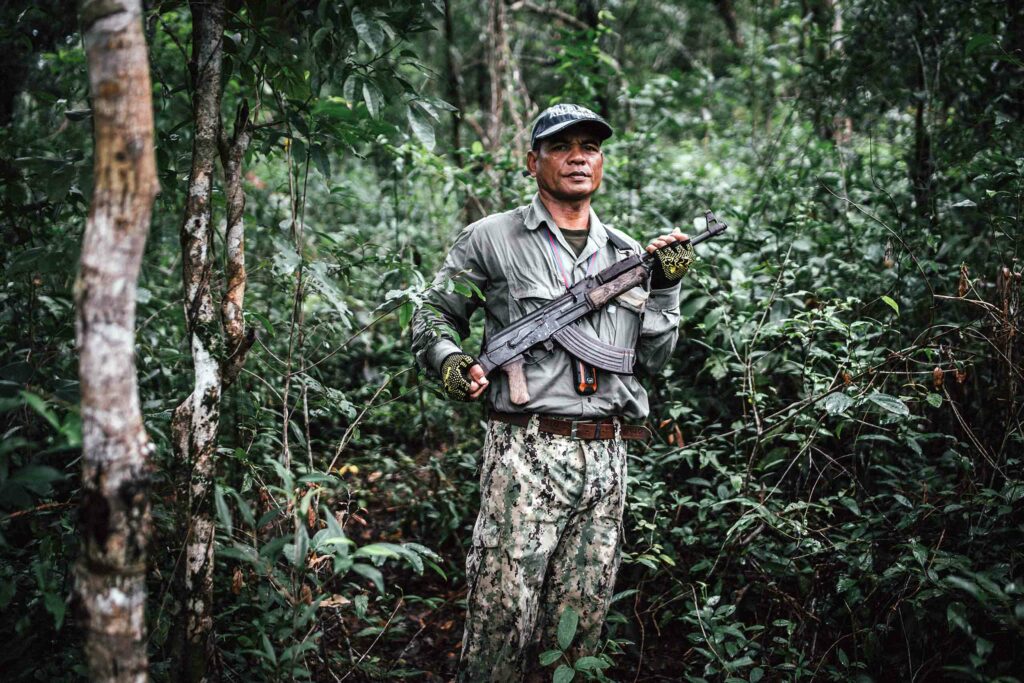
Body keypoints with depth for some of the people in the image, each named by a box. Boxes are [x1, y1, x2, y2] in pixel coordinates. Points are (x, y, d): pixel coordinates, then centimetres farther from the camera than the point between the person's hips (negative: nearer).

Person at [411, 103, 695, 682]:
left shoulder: (627, 254, 17)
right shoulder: (491, 239, 5)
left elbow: (656, 357, 15)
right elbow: (433, 317, 10)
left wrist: (667, 286, 3)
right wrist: (450, 362, -9)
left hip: (606, 460, 4)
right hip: (526, 454, -4)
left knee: (580, 627, 9)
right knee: (503, 616, -6)